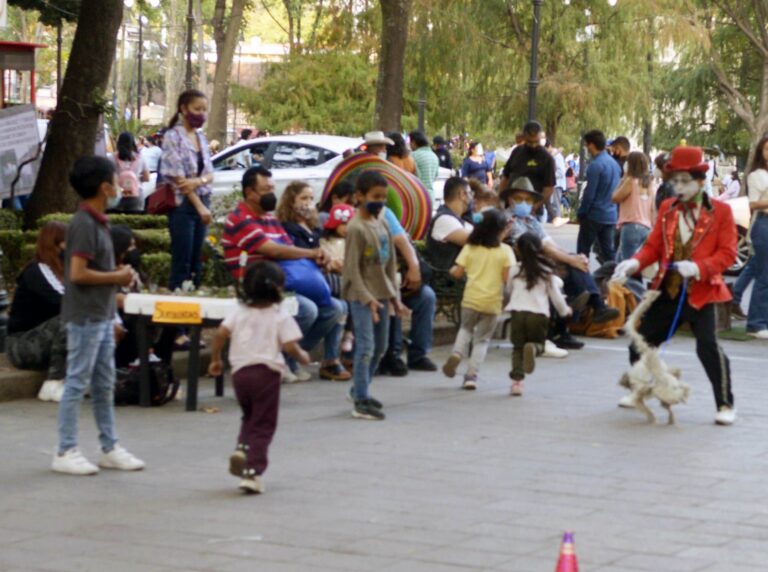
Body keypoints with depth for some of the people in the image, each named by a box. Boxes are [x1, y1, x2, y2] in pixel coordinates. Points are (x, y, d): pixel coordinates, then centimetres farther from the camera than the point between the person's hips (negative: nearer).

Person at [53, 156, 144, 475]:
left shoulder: (98, 222, 12)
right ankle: (65, 452, 2)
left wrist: (119, 276, 4)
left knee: (104, 385, 14)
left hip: (101, 316, 10)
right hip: (85, 316, -10)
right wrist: (116, 278, -13)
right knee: (77, 384, -4)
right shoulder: (84, 224, -17)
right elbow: (78, 273, -23)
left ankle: (110, 448, 21)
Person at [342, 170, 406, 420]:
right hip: (361, 296, -8)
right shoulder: (356, 228, -13)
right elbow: (352, 268, -15)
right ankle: (361, 402, -11)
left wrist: (394, 295, 12)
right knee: (366, 347, -12)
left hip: (381, 294, 8)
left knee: (380, 347, 15)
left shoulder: (382, 226, 10)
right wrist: (367, 298, -19)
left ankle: (359, 389, 31)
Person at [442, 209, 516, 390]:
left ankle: (457, 353, 1)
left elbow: (458, 273, 0)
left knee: (466, 328, 27)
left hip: (471, 299, 2)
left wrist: (453, 270, 22)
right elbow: (507, 277, -12)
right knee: (482, 339, 10)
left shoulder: (470, 248, 0)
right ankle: (471, 375, 2)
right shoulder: (505, 251, -6)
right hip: (492, 302, -2)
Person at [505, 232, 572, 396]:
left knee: (518, 347, 11)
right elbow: (555, 295, 7)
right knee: (539, 343, 16)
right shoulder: (547, 271, 3)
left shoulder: (515, 270, 5)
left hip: (518, 312, 1)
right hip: (539, 313, 0)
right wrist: (564, 310, 25)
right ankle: (533, 348, -22)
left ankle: (517, 381, -2)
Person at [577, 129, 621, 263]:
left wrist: (581, 213, -6)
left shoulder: (595, 165, -16)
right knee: (609, 251, 8)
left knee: (583, 251, 3)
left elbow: (589, 193, -17)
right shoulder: (614, 163, 10)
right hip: (611, 216, 7)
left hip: (594, 216, -7)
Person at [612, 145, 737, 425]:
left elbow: (727, 253, -9)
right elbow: (653, 246, 9)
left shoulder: (720, 212, -5)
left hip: (700, 293, -5)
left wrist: (698, 268, -24)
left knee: (708, 346, -14)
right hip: (667, 290, 5)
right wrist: (634, 263, -11)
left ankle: (725, 404, -3)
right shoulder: (667, 208, 9)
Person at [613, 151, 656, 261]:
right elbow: (652, 210, 14)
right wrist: (652, 229, 19)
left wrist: (623, 179, 6)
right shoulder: (648, 184, 14)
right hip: (645, 228, 7)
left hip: (631, 226, -7)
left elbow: (615, 198, 2)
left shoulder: (630, 181, -6)